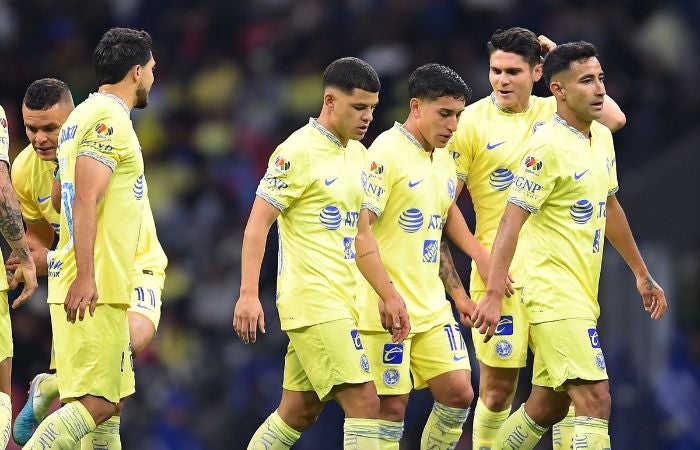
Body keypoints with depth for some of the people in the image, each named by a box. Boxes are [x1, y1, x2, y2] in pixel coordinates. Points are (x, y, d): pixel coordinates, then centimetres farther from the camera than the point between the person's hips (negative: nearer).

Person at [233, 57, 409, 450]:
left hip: (344, 299, 8)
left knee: (299, 413, 10)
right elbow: (258, 224, -12)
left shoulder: (357, 153, 15)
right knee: (364, 403, -14)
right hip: (313, 300, -8)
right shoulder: (298, 152, -10)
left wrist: (388, 293, 14)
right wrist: (249, 295, -19)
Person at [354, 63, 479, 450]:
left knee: (458, 392, 3)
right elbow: (359, 231, -19)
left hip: (432, 309, 8)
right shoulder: (386, 153, -13)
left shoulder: (442, 158, 12)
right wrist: (388, 296, -26)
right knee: (392, 405, -6)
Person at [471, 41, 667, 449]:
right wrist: (494, 296, -25)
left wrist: (641, 274, 29)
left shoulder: (602, 138, 11)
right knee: (595, 401, -16)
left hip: (582, 295, 9)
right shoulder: (548, 147, -15)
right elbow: (511, 222, -19)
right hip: (556, 296, -9)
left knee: (547, 408, 14)